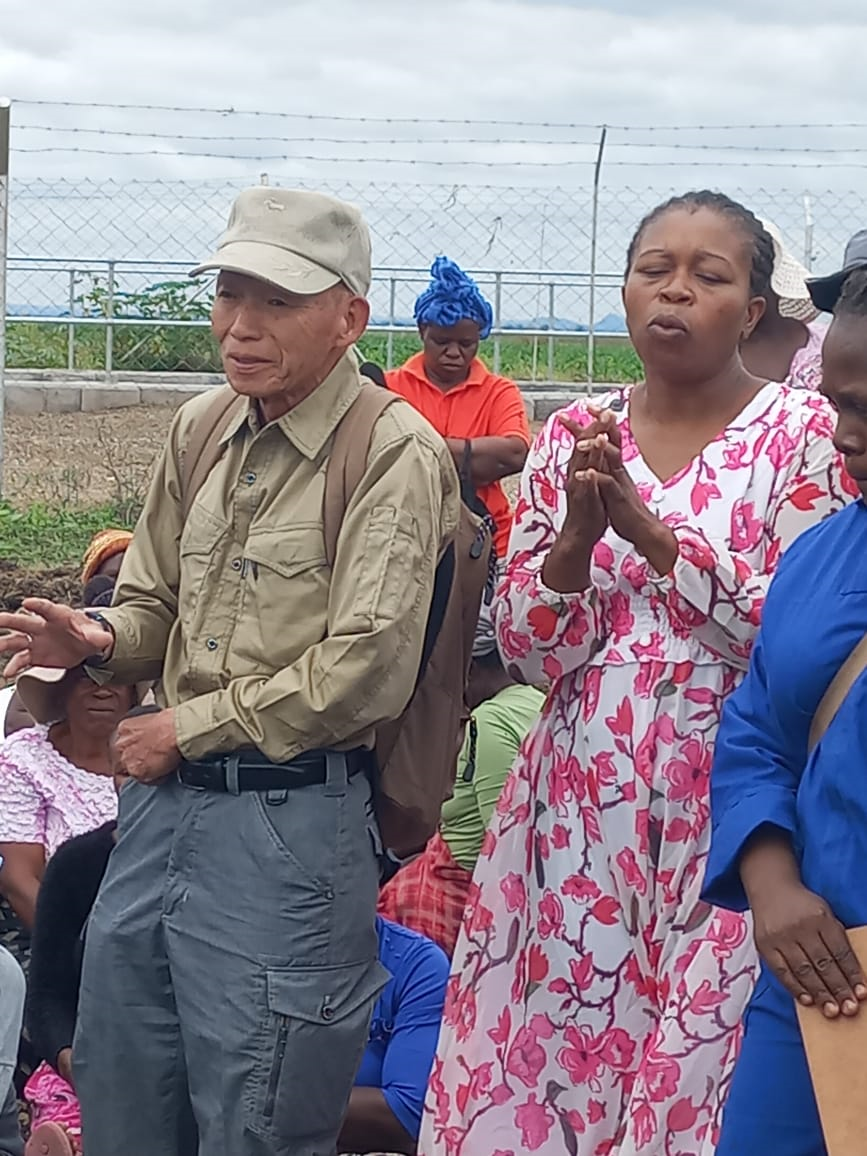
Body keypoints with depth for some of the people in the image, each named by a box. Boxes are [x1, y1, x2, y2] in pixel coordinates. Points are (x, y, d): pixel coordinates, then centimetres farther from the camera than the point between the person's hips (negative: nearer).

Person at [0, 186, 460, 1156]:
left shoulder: (395, 452, -11)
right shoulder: (199, 429, 10)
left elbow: (366, 668, -19)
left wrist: (188, 728, -11)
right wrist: (96, 640, -4)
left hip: (290, 828, -7)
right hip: (161, 804, 7)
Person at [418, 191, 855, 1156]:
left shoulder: (803, 435, -2)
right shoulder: (573, 437, 8)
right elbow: (524, 649, 4)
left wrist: (649, 530, -18)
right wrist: (577, 534, -14)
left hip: (722, 812, -3)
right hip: (575, 807, 3)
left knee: (692, 1071, 0)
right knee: (537, 1057, 6)